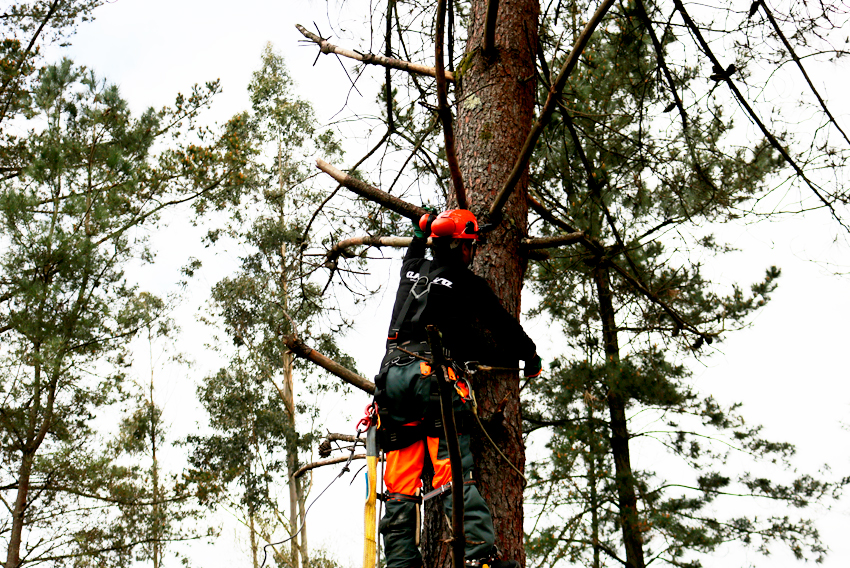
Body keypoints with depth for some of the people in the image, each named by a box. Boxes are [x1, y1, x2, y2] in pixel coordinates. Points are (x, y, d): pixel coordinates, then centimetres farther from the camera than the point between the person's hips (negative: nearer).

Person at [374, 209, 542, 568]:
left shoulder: (412, 270, 21)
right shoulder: (468, 284, 5)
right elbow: (504, 326, 15)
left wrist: (421, 231, 67)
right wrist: (530, 357, 32)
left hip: (392, 374, 6)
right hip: (434, 375, -6)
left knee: (400, 481, 4)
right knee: (454, 469, -15)